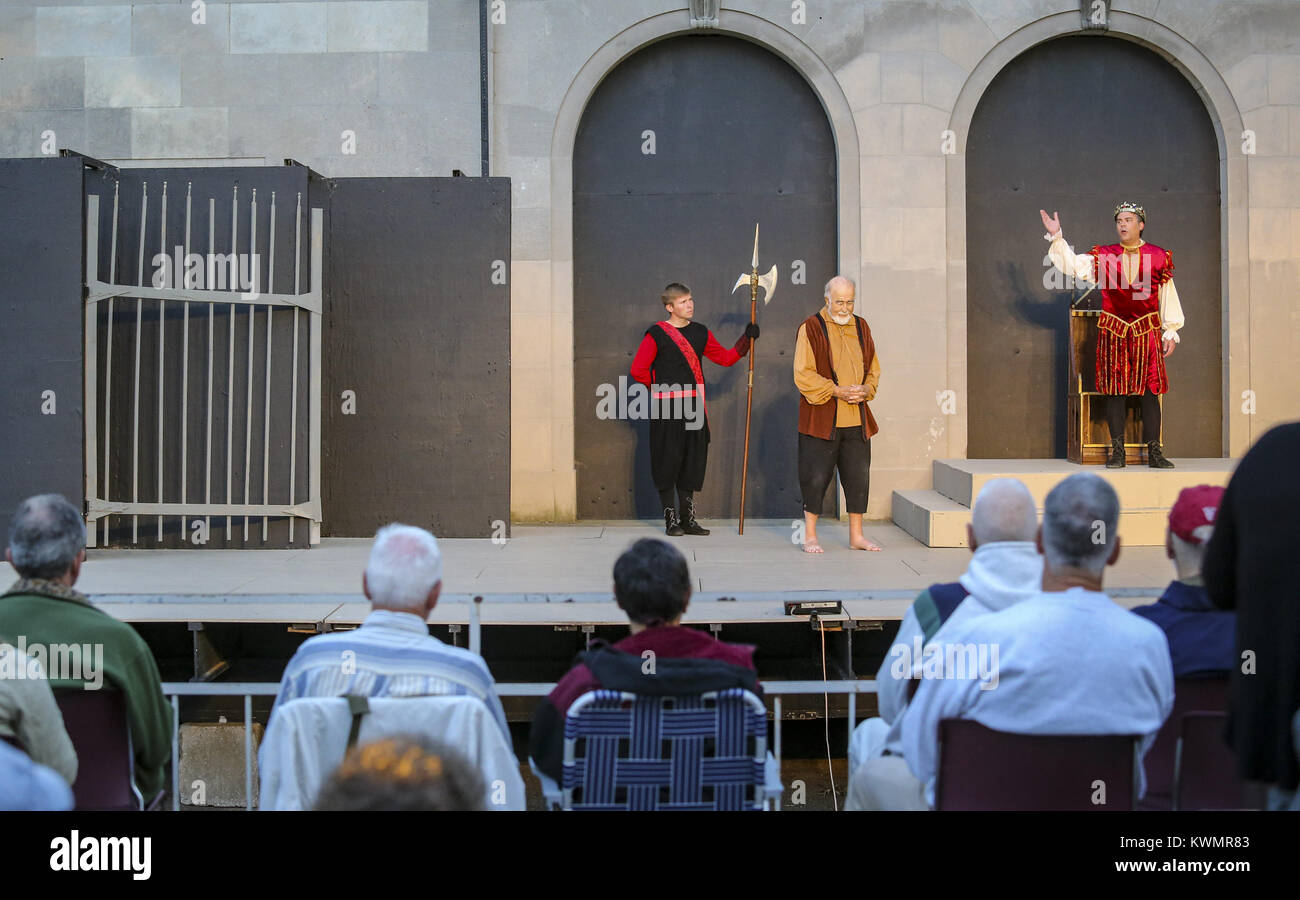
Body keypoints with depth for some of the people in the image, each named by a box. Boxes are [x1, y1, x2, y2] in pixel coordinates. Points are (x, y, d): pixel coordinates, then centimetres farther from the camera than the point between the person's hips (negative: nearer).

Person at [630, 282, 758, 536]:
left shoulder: (700, 333, 12)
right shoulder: (657, 334, -5)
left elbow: (726, 358, 14)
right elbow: (638, 369, -7)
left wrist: (747, 339, 4)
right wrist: (659, 388, 0)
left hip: (694, 406, 5)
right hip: (666, 408, -5)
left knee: (693, 461, 7)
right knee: (668, 461, -1)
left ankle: (687, 519, 15)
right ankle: (670, 520, 7)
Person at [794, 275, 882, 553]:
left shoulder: (861, 327, 12)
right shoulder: (811, 328, -5)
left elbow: (873, 367, 17)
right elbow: (803, 374, -9)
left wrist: (866, 389, -4)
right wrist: (836, 390, -18)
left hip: (857, 418, 5)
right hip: (821, 419, -5)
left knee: (858, 476, 7)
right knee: (816, 475, -2)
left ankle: (856, 535, 16)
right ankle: (810, 535, 8)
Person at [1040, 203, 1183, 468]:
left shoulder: (1158, 257, 6)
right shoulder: (1103, 257, 8)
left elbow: (1168, 296, 9)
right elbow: (1072, 265, 0)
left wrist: (1171, 332, 8)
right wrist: (1056, 237, -10)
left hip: (1147, 330, 0)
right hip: (1113, 331, 0)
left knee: (1150, 389, -2)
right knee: (1115, 390, 0)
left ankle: (1154, 452, 2)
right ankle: (1118, 452, 5)